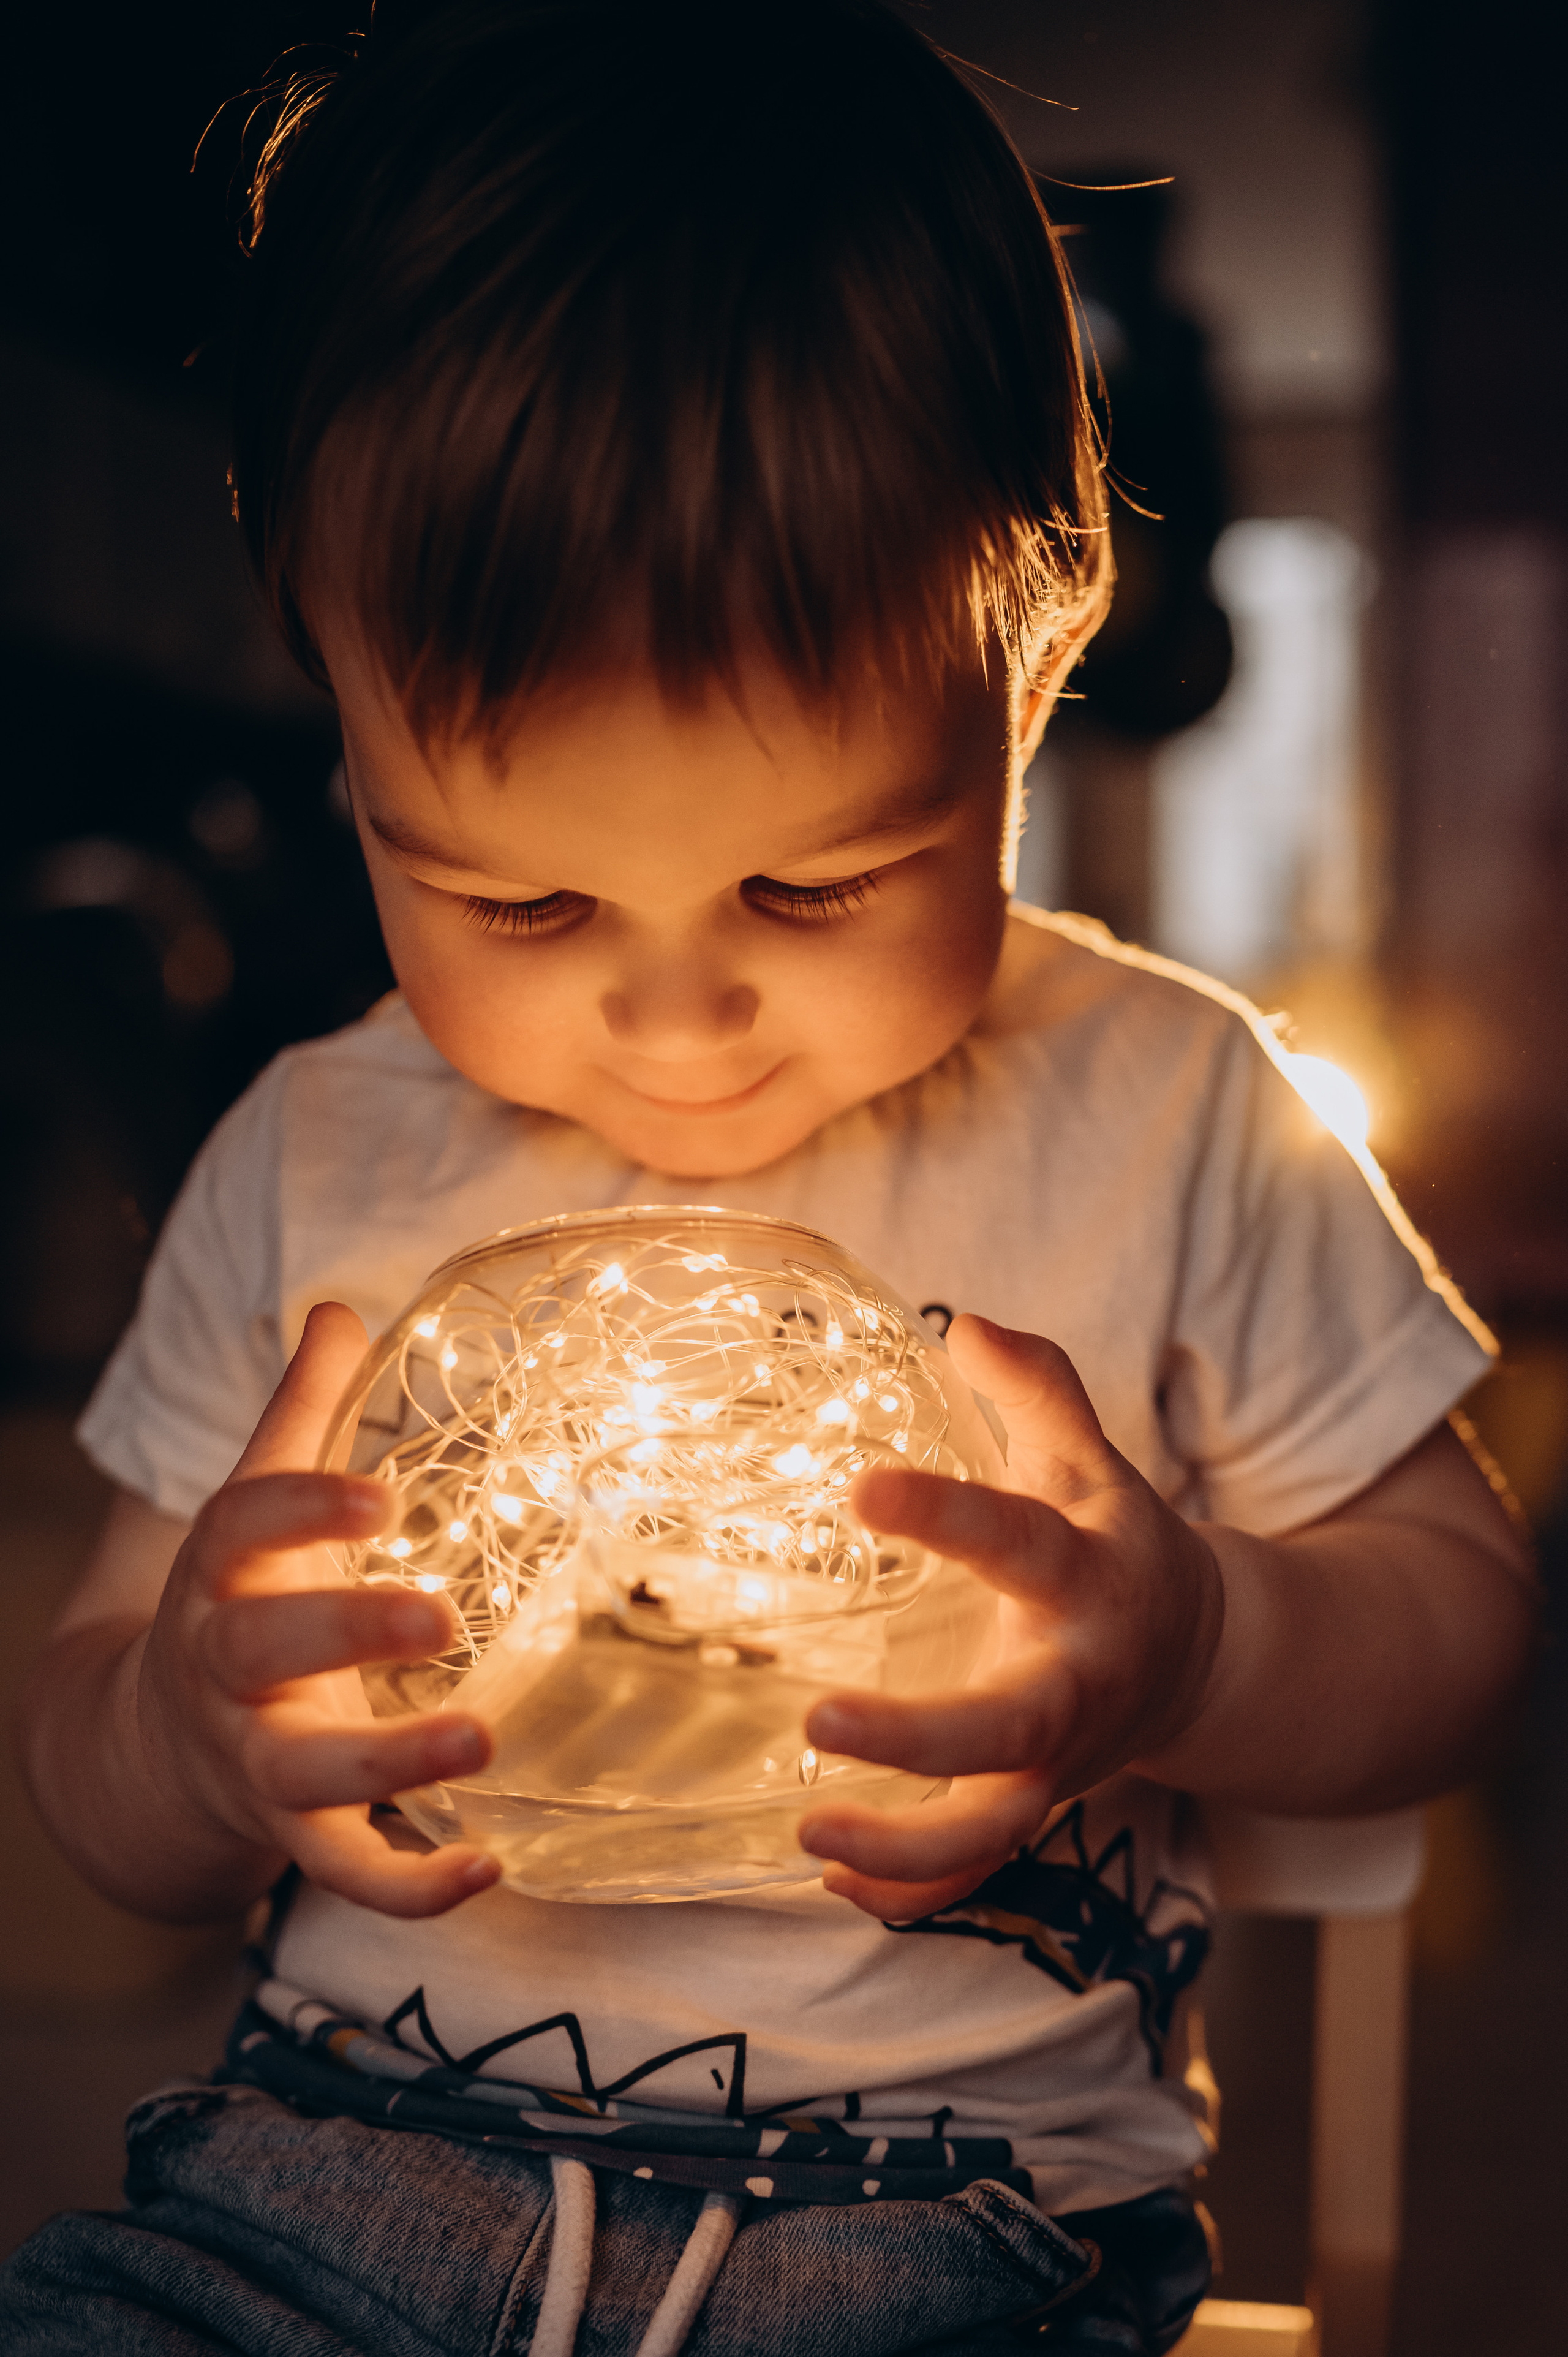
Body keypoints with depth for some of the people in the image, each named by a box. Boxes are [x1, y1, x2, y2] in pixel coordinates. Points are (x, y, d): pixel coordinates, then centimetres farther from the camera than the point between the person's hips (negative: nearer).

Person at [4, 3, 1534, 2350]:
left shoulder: (1164, 1122, -2)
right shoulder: (313, 1172, 4)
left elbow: (1458, 1607, 5)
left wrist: (1198, 1654, -17)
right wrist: (188, 1728, -14)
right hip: (347, 2152, 2)